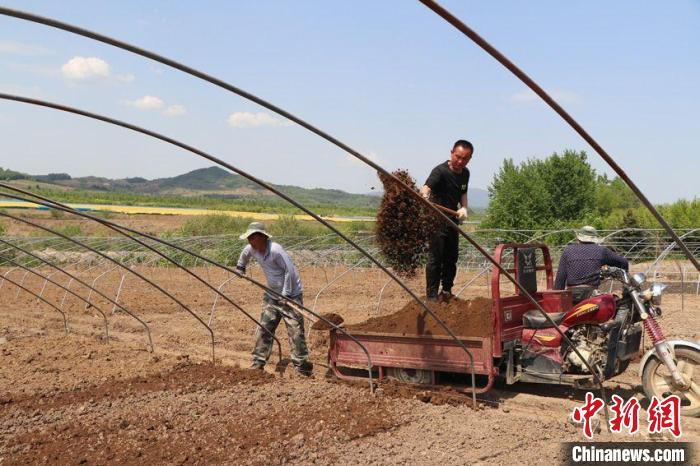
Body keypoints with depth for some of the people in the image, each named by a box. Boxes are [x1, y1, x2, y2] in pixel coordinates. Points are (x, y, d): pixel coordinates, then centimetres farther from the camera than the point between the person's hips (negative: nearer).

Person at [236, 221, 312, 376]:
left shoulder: (275, 250, -25)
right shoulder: (252, 249, -1)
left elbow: (289, 271, -23)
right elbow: (244, 254, 24)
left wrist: (286, 294, -21)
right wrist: (240, 267, 36)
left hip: (291, 295, -8)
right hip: (272, 295, 8)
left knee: (295, 330, -9)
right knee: (264, 329, 7)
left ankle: (302, 365, -4)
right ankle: (258, 363, 15)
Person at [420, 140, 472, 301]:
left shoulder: (465, 173, 4)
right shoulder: (440, 171, -20)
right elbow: (425, 188, -36)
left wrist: (464, 208, -1)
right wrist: (425, 197, -60)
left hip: (452, 219, 8)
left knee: (452, 256, 13)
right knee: (436, 257, -11)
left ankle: (447, 291, 27)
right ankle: (432, 296, -6)